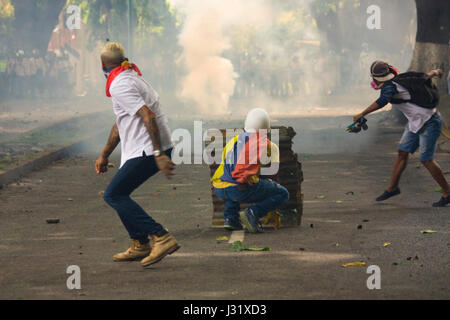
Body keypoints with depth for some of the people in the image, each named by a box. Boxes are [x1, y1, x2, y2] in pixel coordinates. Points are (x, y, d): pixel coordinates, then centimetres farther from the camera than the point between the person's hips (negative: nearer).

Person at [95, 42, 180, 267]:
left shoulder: (120, 85, -14)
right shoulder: (131, 78, 20)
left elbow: (148, 116, -25)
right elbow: (120, 123, 29)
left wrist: (159, 154, -29)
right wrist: (104, 155, 34)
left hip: (147, 151, -10)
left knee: (113, 195, -9)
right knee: (119, 194, 18)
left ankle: (161, 238, -18)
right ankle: (140, 245, 24)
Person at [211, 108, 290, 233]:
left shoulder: (233, 140, 24)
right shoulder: (265, 143, 8)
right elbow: (273, 171, 16)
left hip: (219, 190, 6)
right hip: (243, 189, -6)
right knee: (283, 194, 11)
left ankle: (230, 217, 18)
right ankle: (253, 213, -11)